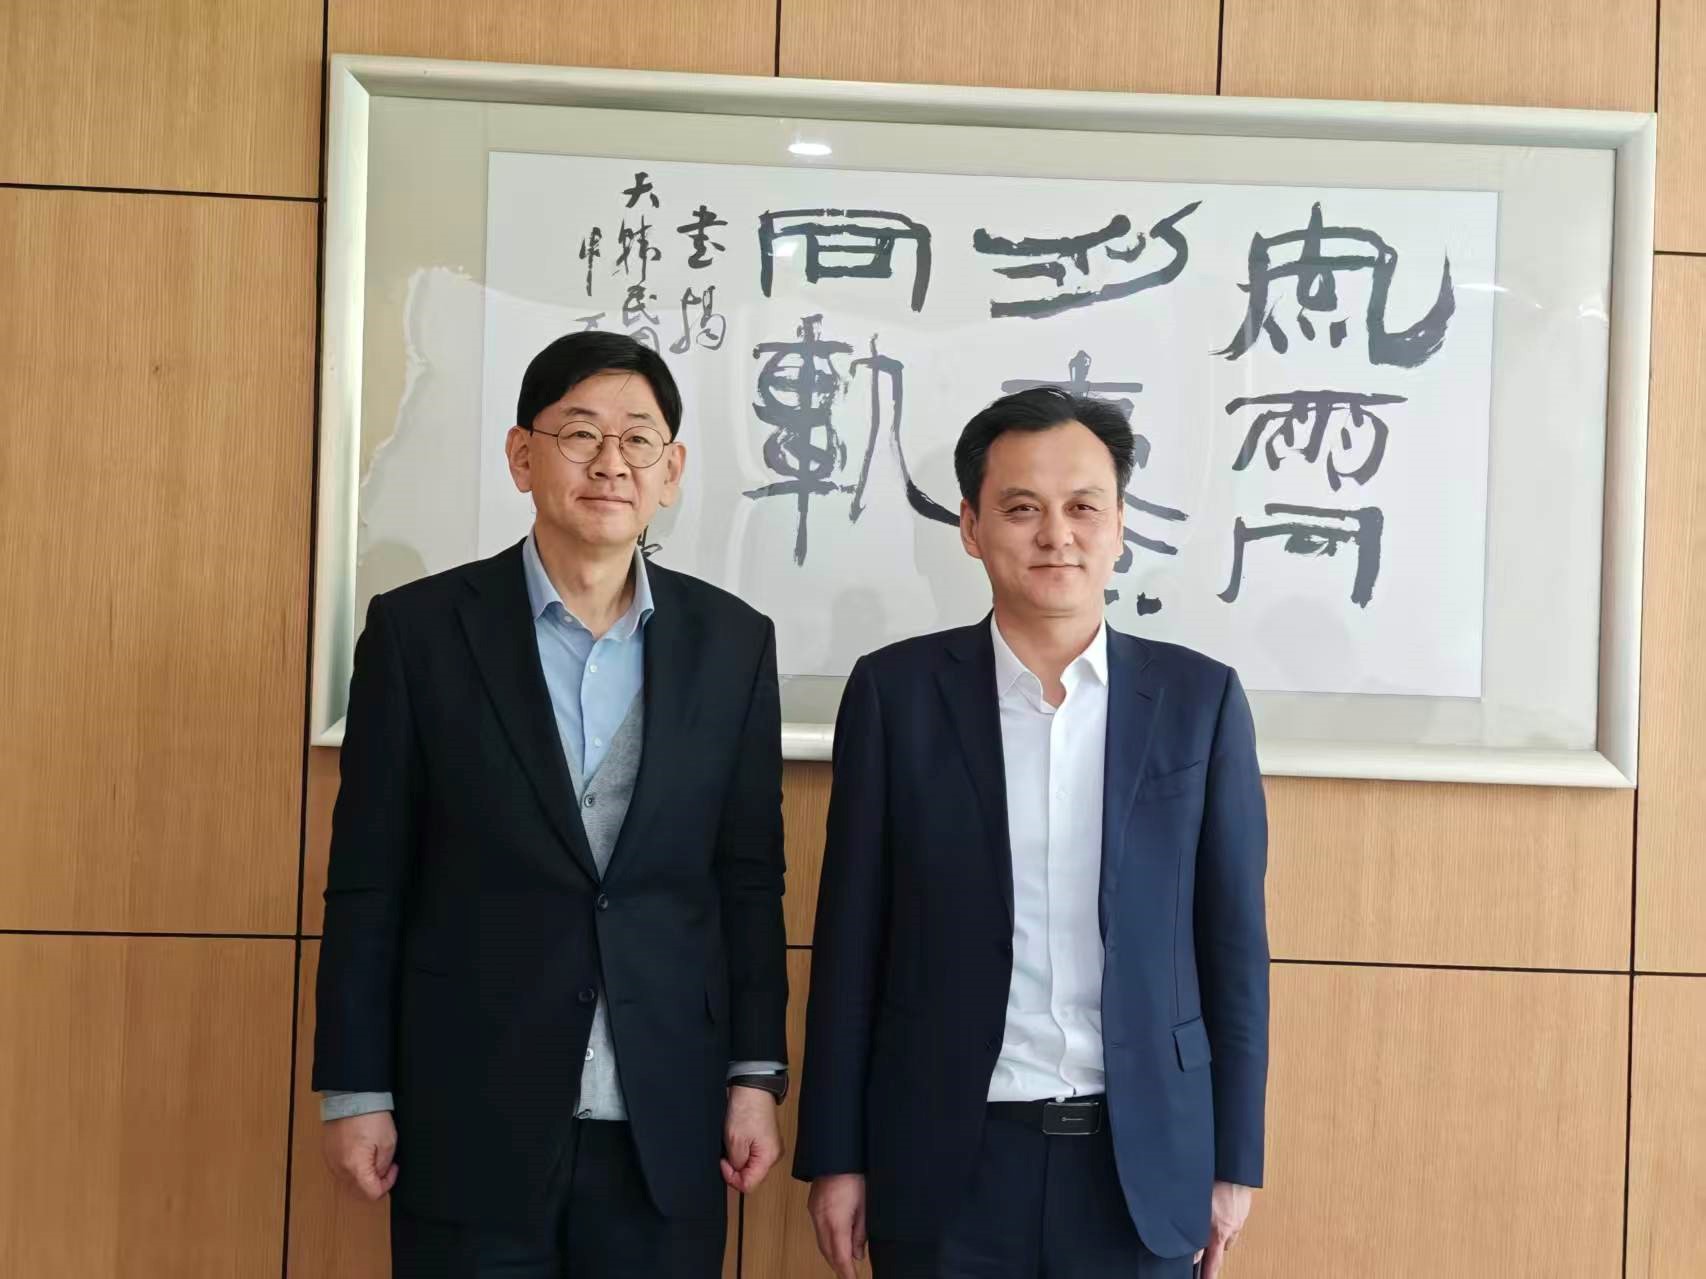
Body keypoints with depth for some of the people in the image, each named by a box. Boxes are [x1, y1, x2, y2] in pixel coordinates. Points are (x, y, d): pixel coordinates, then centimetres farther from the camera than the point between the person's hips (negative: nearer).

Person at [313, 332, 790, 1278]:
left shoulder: (733, 641, 2)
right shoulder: (420, 628, -3)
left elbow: (750, 879, 5)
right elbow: (368, 881, -2)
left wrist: (755, 1075, 3)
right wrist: (355, 1090, -2)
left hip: (666, 1124, 2)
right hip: (472, 1119, -1)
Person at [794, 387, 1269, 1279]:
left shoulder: (1199, 699, -1)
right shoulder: (897, 692, -3)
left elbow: (1232, 940, 3)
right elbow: (851, 938, -1)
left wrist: (1233, 1159, 3)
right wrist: (836, 1156, -1)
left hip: (1142, 1157, 1)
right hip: (946, 1160, 0)